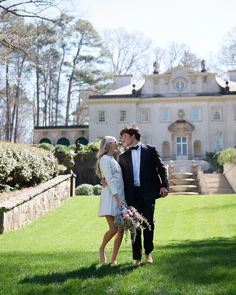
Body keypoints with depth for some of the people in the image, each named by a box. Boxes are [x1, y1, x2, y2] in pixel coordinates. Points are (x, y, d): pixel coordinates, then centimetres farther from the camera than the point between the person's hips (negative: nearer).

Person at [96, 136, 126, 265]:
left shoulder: (113, 160, 22)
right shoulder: (105, 159, -5)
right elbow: (109, 180, -13)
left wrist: (121, 198, 11)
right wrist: (118, 198, -18)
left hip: (120, 197, 9)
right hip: (110, 197, -9)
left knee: (121, 231, 2)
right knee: (113, 229, -14)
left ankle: (113, 259, 8)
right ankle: (101, 249, 12)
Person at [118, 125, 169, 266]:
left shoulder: (150, 150, 5)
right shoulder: (123, 156, 15)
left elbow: (162, 168, 3)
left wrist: (164, 185, -10)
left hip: (148, 192, -2)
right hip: (132, 194, 2)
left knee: (149, 223, 1)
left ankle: (148, 253, 20)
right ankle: (137, 257, 10)